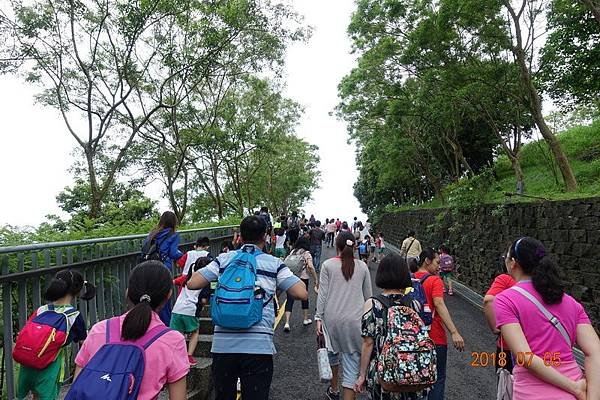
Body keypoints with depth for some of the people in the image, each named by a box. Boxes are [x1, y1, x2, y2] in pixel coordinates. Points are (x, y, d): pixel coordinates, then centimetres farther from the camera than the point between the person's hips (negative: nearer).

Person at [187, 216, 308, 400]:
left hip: (223, 343, 3)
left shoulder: (223, 260, 5)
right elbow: (302, 293, -4)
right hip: (258, 345, -2)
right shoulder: (274, 264, 1)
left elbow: (192, 284, 4)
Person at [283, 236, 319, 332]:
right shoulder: (307, 253, -2)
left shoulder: (293, 252, 9)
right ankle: (306, 319, 33)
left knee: (290, 300, 3)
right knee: (304, 298, 18)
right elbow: (310, 267, -15)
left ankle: (287, 323, -7)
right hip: (302, 278, -2)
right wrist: (316, 280, -12)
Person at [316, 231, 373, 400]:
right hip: (355, 319, 0)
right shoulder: (362, 266, 2)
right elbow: (368, 295, 9)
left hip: (332, 317, 1)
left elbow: (322, 294, -5)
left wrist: (319, 317, 1)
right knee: (352, 360, 5)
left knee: (333, 352, 23)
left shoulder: (328, 265, -3)